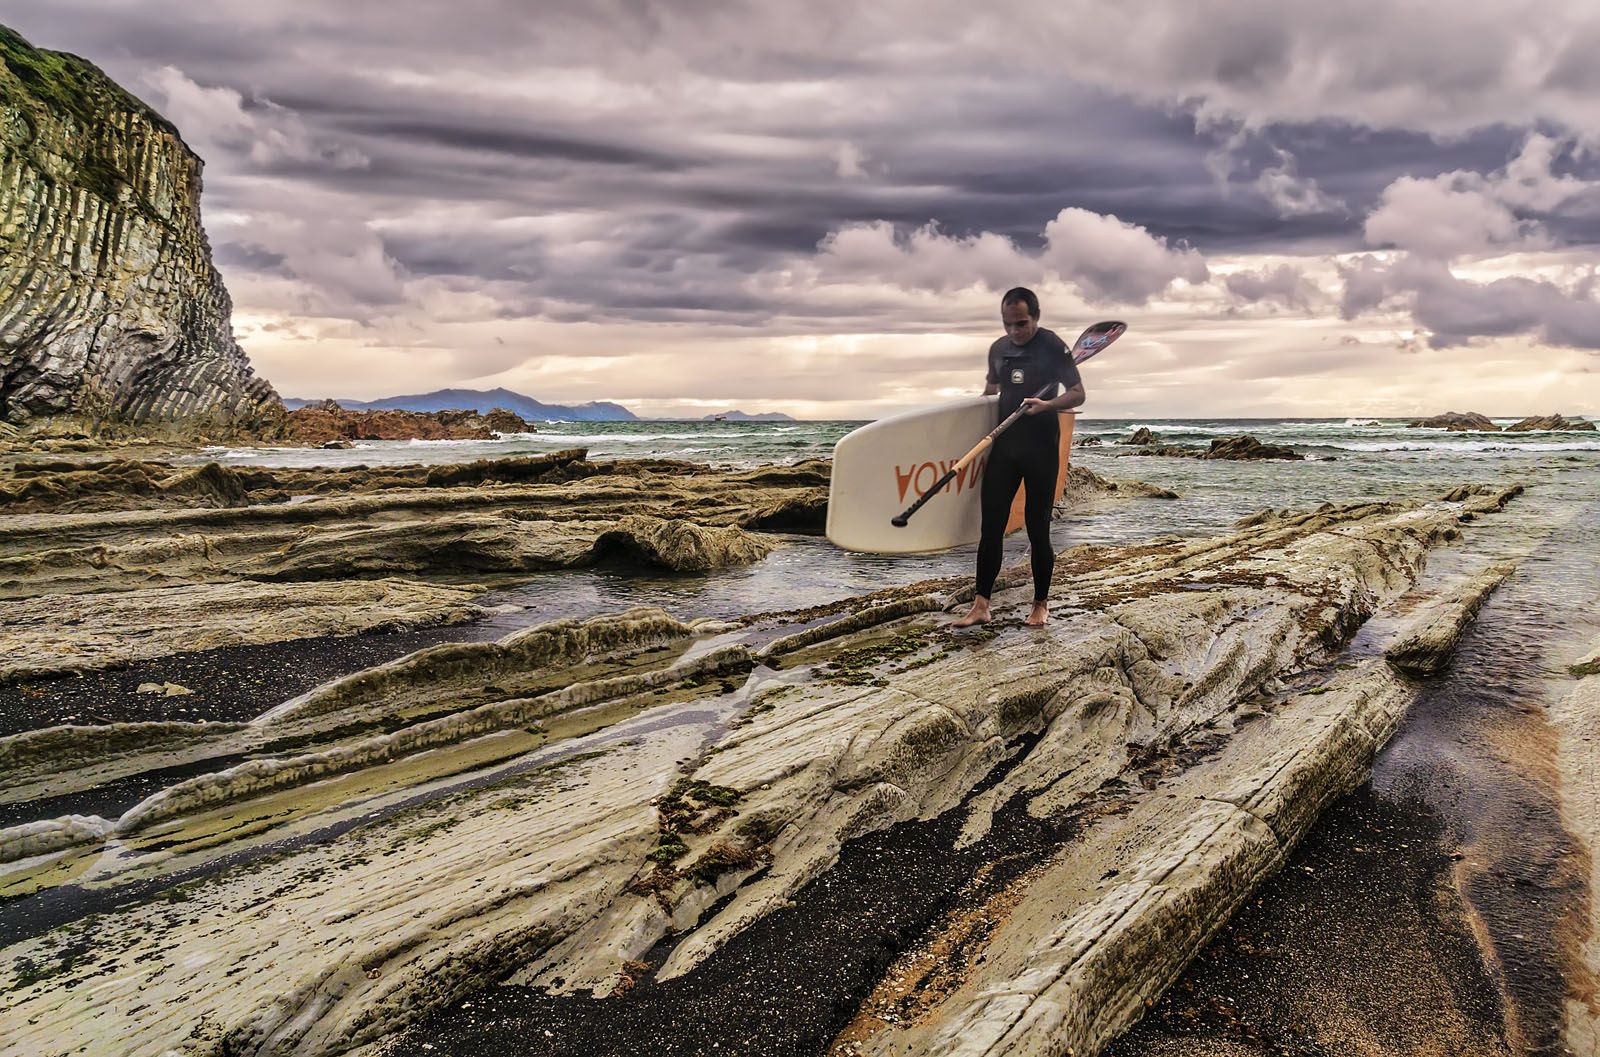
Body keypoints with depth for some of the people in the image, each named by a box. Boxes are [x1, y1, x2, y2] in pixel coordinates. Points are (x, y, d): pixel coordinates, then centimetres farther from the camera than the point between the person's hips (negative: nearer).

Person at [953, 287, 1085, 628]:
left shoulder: (1052, 346, -6)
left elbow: (1077, 393, -8)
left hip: (1041, 449, -5)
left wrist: (1047, 404, -27)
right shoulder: (998, 349, 10)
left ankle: (1041, 603, 17)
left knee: (1037, 527, 2)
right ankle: (981, 604, 4)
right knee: (991, 525, 0)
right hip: (1004, 446, 5)